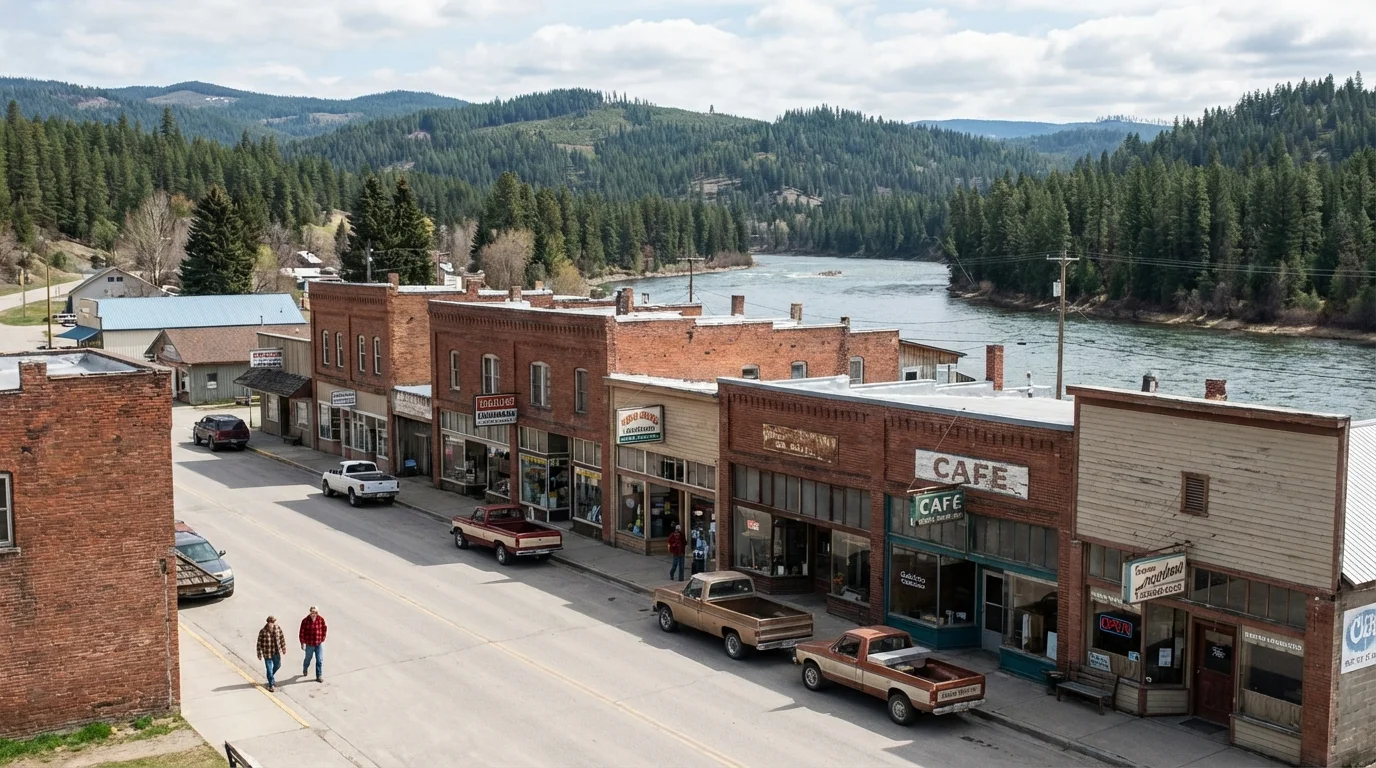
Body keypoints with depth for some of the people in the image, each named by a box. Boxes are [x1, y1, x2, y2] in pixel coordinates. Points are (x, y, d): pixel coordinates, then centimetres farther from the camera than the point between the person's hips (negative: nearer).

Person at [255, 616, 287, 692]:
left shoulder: (278, 628, -10)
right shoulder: (263, 632, -22)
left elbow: (282, 638, 4)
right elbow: (259, 644, -14)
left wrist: (283, 648, 10)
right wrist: (260, 654, -10)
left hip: (276, 652, 5)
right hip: (267, 653, -5)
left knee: (277, 665, 21)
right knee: (269, 669, 4)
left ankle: (271, 676, 49)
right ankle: (271, 684, 18)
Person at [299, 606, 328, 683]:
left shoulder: (321, 619, -8)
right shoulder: (305, 621, -16)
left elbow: (324, 628, 6)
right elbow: (302, 632, -10)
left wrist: (323, 638, 8)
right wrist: (302, 643, -8)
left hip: (319, 643, 1)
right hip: (309, 644, -1)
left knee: (320, 660, -1)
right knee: (308, 658, 19)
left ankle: (319, 676, 8)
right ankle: (305, 669, 49)